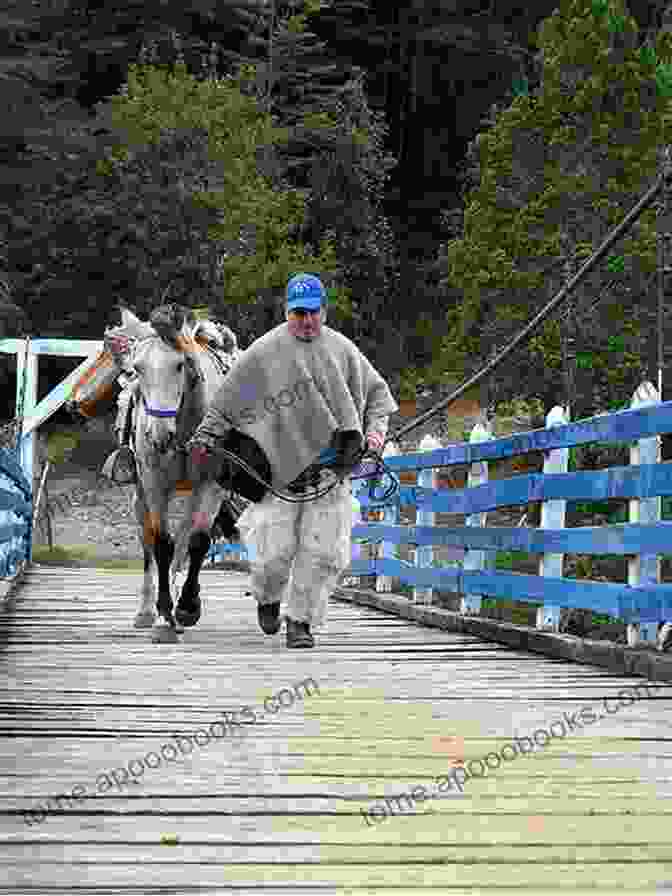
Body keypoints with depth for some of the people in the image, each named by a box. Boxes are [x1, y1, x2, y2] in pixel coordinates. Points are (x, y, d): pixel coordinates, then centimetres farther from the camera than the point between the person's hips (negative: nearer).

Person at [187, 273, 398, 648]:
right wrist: (205, 439, -5)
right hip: (281, 465, -2)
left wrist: (375, 433, 4)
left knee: (324, 552, -6)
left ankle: (300, 620, 9)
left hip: (332, 469, 2)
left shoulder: (343, 350, 7)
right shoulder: (264, 353, -1)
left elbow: (377, 394, 18)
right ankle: (268, 597, 28)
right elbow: (227, 404, 4)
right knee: (276, 549, -5)